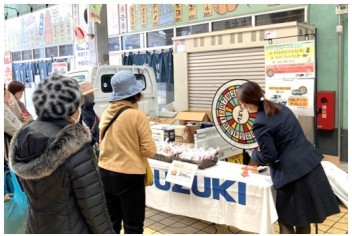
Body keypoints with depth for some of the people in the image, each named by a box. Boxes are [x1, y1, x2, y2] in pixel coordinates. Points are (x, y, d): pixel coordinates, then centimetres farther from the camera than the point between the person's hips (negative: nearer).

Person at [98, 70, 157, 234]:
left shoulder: (106, 113, 1)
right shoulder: (137, 115, -15)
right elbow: (149, 151, -11)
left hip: (105, 172, 6)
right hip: (129, 176, -6)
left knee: (111, 222, 20)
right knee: (133, 226, 9)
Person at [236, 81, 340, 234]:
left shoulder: (260, 124, -16)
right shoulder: (281, 108, 10)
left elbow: (269, 157, -15)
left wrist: (253, 154, 4)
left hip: (292, 173, -8)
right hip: (311, 164, 8)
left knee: (286, 218, 11)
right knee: (303, 215, 22)